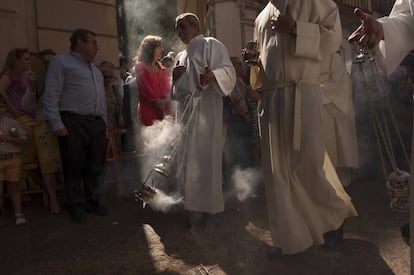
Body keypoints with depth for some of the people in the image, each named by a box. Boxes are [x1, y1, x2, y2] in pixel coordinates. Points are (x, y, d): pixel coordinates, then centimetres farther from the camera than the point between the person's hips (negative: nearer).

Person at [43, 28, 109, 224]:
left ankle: (93, 201, 21)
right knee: (74, 167, 0)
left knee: (96, 166, 8)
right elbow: (51, 95, -7)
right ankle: (76, 206, 12)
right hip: (73, 124, -6)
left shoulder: (95, 68, 24)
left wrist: (104, 123, 16)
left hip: (97, 124, 7)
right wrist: (57, 124, -15)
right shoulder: (61, 62, 1)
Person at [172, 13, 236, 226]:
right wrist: (174, 77, 2)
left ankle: (204, 207, 1)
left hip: (205, 108, -8)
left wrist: (212, 76, -34)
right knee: (187, 158, 9)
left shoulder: (211, 44, 1)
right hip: (184, 109, 8)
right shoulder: (181, 55, 24)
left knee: (201, 157, -8)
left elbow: (228, 71, -13)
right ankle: (192, 204, 21)